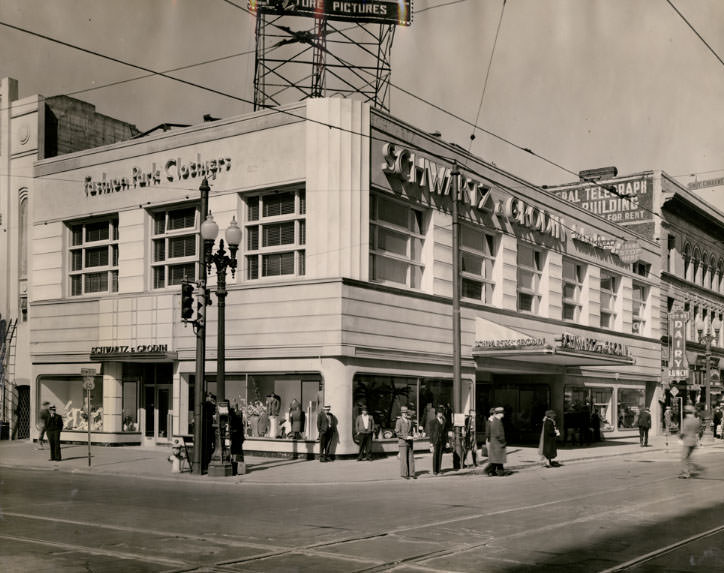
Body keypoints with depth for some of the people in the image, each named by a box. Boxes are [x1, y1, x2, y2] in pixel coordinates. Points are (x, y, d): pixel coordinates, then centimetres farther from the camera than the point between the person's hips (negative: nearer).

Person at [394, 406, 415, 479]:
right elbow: (397, 432, -11)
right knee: (404, 458, -4)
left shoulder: (410, 421, 12)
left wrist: (411, 437, 5)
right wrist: (406, 437, -17)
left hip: (410, 442, 5)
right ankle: (404, 474, 2)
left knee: (411, 458, 4)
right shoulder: (399, 421, -5)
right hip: (402, 442, -5)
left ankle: (411, 473, 9)